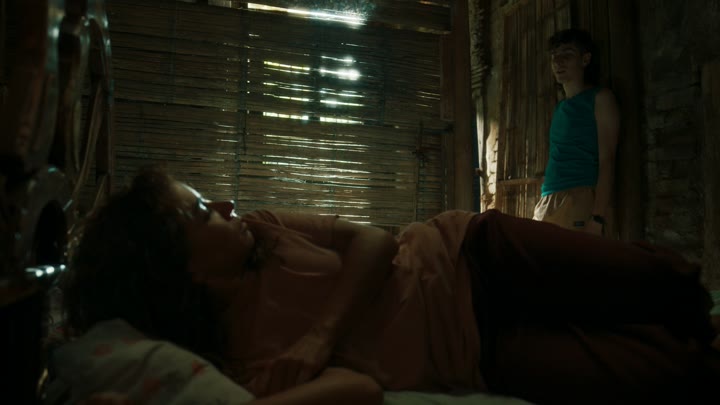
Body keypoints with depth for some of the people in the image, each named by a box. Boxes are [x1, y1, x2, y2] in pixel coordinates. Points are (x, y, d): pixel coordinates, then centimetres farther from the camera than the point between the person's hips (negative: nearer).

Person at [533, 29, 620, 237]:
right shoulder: (559, 107, 23)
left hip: (580, 198, -6)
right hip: (547, 203, 7)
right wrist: (544, 205, 14)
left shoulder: (600, 98, 3)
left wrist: (598, 218, -17)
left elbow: (607, 160, -7)